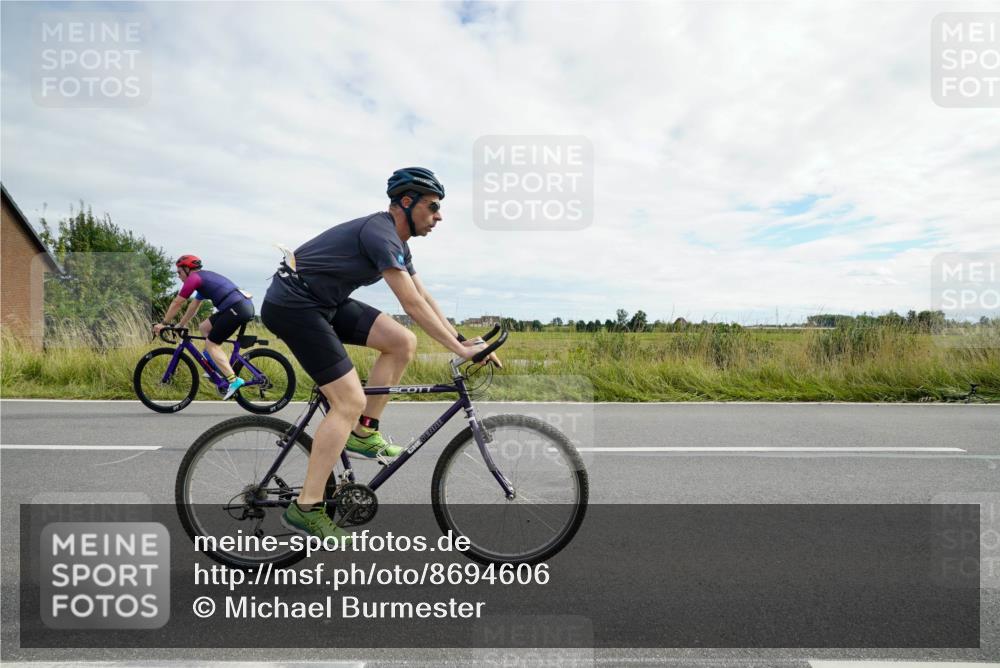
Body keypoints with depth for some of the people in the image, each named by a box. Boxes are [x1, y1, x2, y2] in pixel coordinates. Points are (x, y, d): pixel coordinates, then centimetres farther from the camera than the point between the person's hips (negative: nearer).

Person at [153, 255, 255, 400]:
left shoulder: (194, 278, 0)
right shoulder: (203, 277, 28)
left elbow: (176, 303, 5)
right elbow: (193, 307, 36)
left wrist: (163, 324, 16)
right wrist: (180, 325, 40)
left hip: (237, 308, -9)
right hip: (244, 305, 9)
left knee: (210, 344, -3)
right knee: (204, 328, 20)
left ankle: (234, 380, -13)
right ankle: (217, 368, 19)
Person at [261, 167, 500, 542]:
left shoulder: (396, 242, 10)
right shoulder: (380, 233, -21)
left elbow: (424, 298, 12)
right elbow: (413, 305, -26)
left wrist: (462, 340, 6)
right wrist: (460, 350, -22)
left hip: (325, 303, 10)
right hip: (293, 304, -10)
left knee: (403, 342, -1)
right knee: (351, 401, -15)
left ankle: (363, 434, 9)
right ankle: (305, 509, -5)